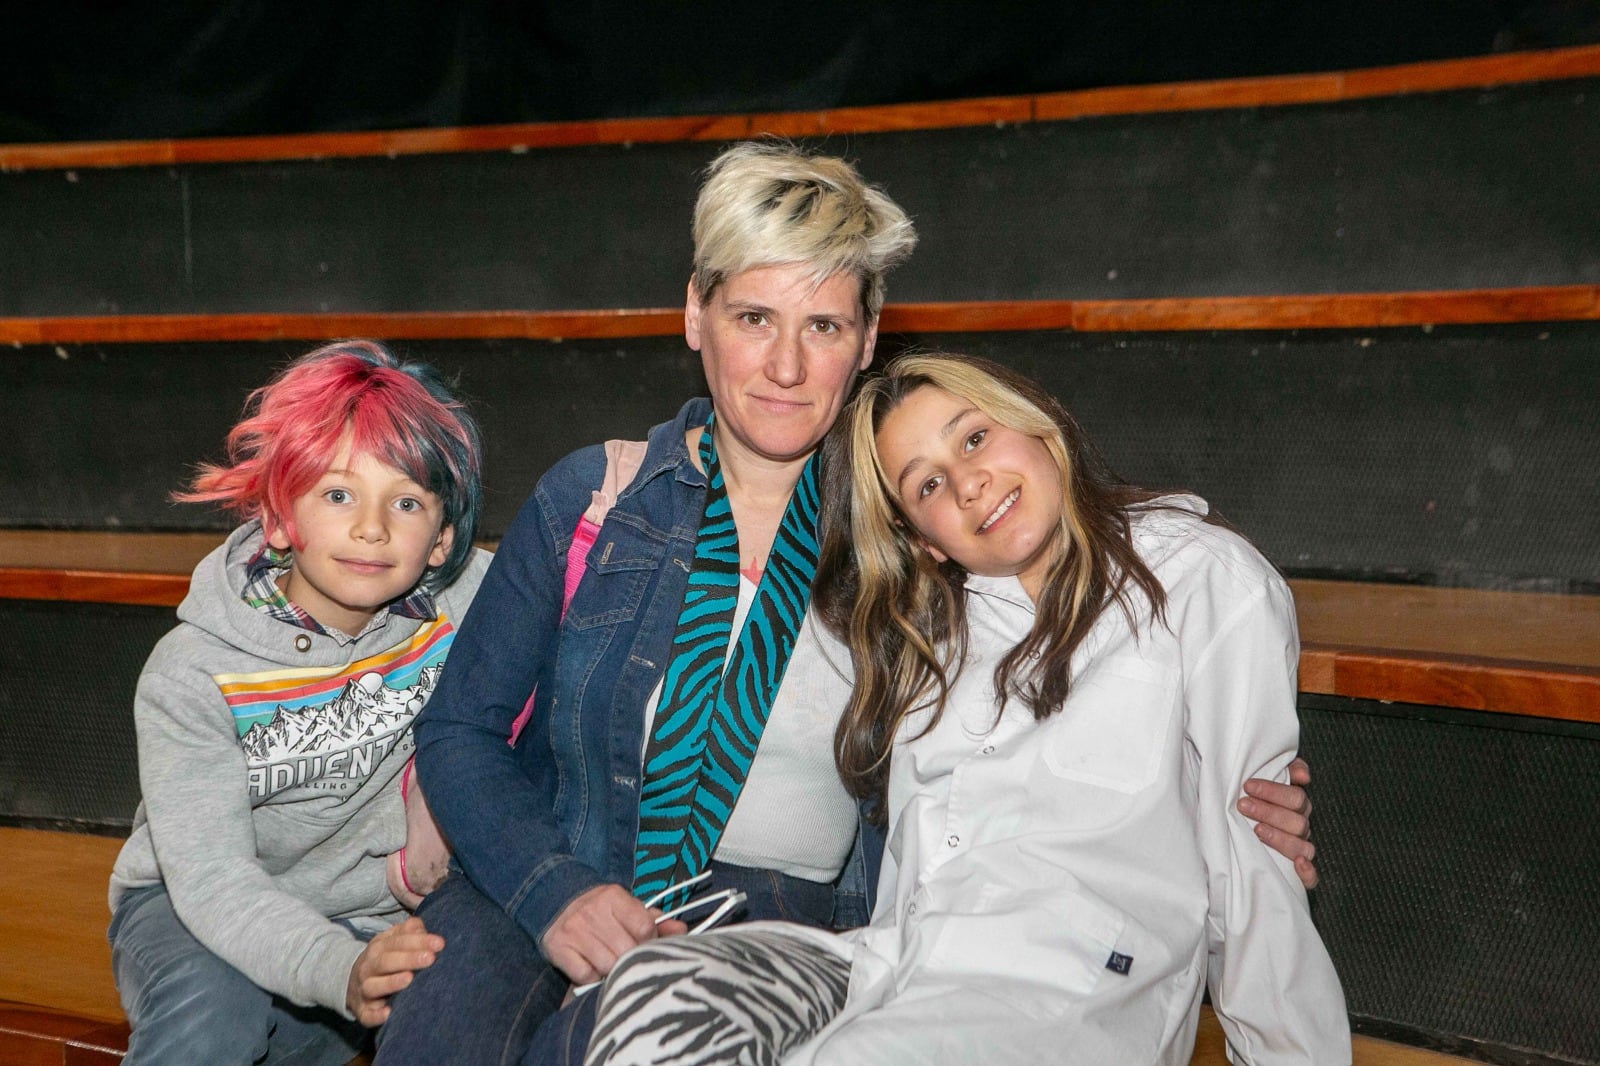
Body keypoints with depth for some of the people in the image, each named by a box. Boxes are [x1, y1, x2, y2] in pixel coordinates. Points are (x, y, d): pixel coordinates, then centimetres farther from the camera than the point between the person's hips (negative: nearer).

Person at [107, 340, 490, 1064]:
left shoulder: (466, 597, -13)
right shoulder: (191, 672, -18)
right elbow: (212, 878, -23)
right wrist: (341, 970, -40)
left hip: (381, 917, 5)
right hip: (190, 910, -4)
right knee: (208, 1007, -34)